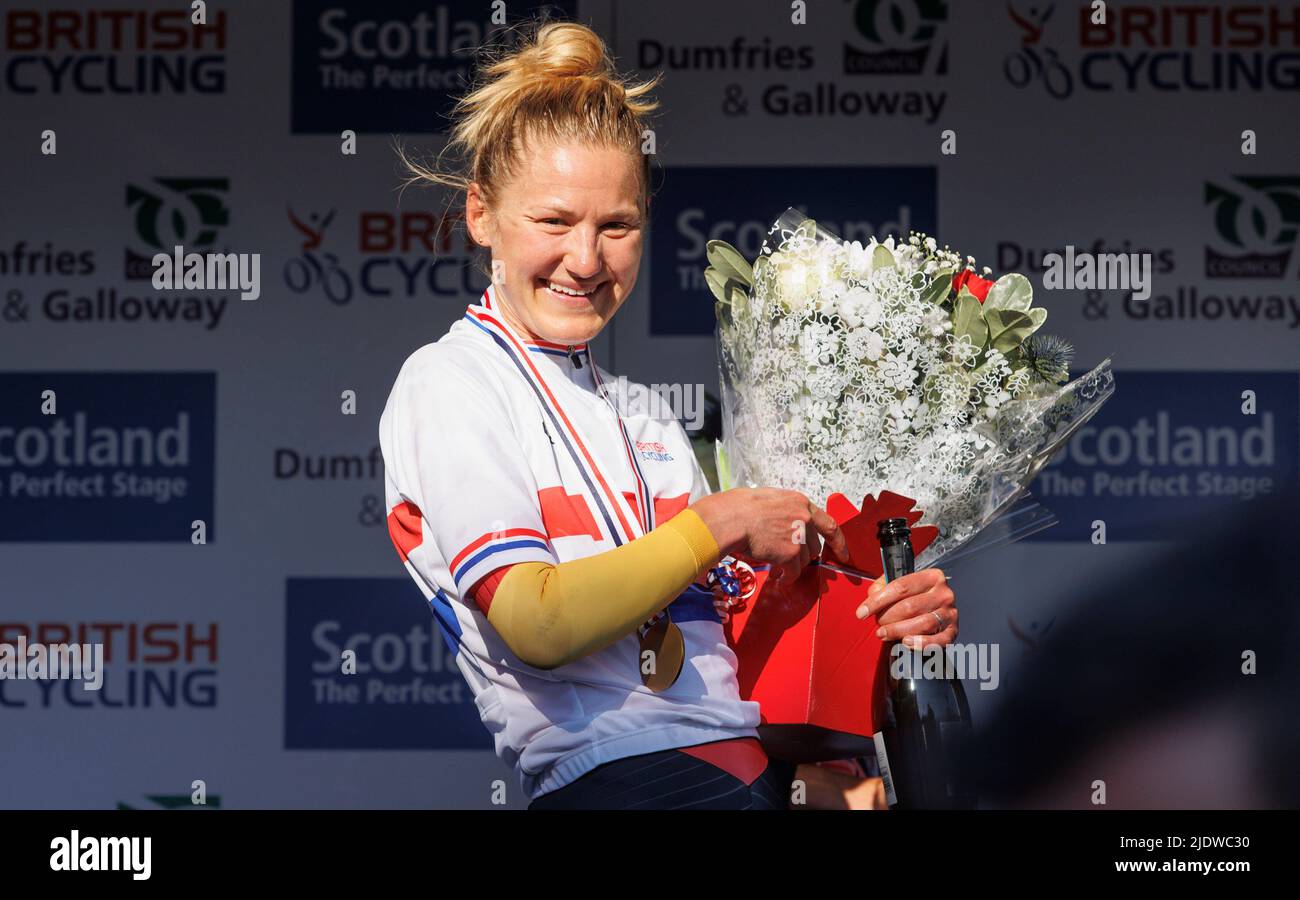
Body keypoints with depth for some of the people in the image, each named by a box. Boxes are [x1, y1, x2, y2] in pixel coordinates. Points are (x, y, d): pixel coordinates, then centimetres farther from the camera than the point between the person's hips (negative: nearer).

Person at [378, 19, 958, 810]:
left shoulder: (638, 411, 24)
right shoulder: (449, 386, 2)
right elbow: (536, 623, -10)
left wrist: (880, 616, 4)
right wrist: (716, 524, -6)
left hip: (759, 764, 7)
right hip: (612, 774, -7)